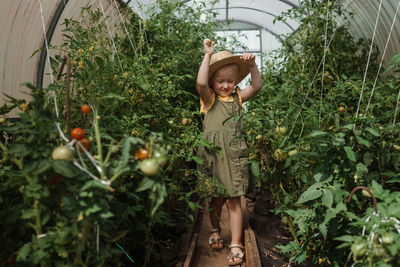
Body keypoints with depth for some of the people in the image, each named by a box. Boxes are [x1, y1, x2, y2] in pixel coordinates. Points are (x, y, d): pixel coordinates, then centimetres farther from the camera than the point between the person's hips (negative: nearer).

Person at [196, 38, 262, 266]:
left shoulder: (237, 98, 9)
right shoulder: (209, 99, -2)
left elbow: (257, 86, 1)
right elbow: (201, 83, -20)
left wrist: (252, 66, -11)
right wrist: (208, 56, -20)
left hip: (234, 157, 2)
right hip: (213, 156, -1)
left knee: (234, 201, 3)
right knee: (216, 199, 14)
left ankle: (236, 245, 12)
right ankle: (215, 230, 40)